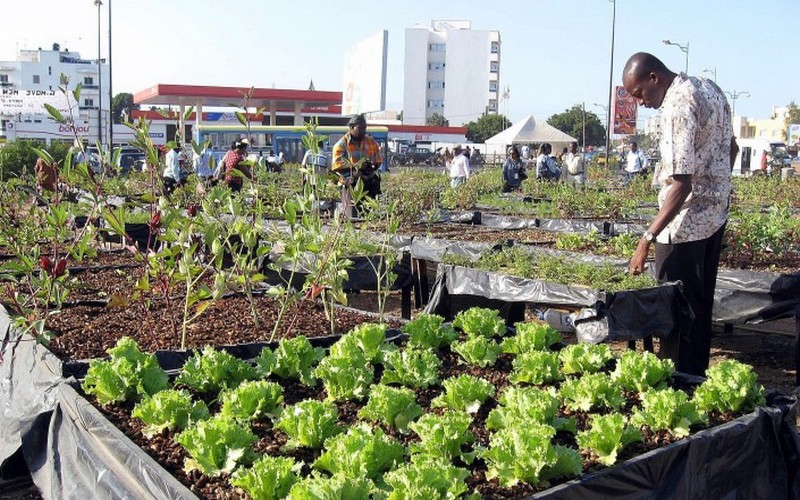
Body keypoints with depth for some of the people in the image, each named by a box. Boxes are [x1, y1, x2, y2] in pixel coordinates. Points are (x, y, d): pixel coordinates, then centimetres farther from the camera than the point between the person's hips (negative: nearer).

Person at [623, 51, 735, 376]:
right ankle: (698, 372, 30)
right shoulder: (709, 88, 8)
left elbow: (682, 182, -28)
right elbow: (731, 149, 18)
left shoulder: (678, 106, -22)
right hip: (717, 214, 10)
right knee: (701, 301, 18)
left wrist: (647, 239, -29)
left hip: (686, 221, -10)